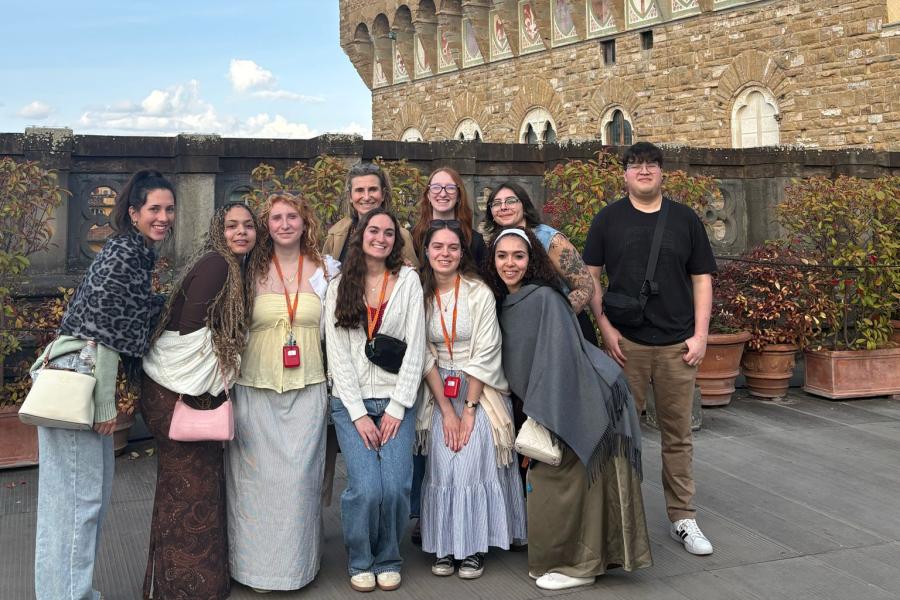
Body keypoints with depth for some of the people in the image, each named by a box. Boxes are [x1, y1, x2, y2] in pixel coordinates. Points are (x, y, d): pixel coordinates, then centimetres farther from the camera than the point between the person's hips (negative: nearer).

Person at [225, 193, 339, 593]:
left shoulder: (326, 268, 5)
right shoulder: (252, 271, 4)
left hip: (307, 390, 0)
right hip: (256, 389, 0)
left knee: (299, 476, 1)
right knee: (257, 476, 2)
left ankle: (296, 561, 18)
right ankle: (255, 562, 17)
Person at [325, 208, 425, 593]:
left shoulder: (408, 280, 4)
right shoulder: (340, 286, 5)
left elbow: (416, 348, -1)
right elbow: (338, 354, 0)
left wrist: (396, 408, -7)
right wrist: (359, 414, -9)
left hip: (396, 401, 0)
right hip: (351, 402, 0)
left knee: (395, 487, -14)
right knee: (366, 487, -15)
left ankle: (388, 559, 13)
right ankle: (360, 561, 12)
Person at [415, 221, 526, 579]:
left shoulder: (479, 292, -8)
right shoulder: (421, 294, 1)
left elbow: (486, 354, -11)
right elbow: (425, 356, -1)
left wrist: (469, 409, -14)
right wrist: (446, 410, -8)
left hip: (481, 391, -2)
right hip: (441, 393, 3)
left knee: (471, 465, -14)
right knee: (442, 467, -8)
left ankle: (473, 548, 1)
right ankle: (444, 547, 6)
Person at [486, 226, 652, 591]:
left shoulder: (543, 298, -18)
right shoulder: (505, 303, 8)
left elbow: (557, 360, -22)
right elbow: (516, 368, 15)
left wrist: (542, 420, -22)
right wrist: (533, 419, 12)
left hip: (583, 402, -8)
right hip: (560, 405, 8)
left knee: (563, 481, -2)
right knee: (547, 478, 12)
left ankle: (577, 565, 13)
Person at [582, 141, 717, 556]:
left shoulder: (685, 219, 8)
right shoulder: (609, 219, 5)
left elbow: (702, 278, 8)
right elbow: (590, 276, 5)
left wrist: (700, 335, 0)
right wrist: (605, 327, -5)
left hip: (678, 345, 1)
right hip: (627, 343, -1)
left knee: (678, 435, 7)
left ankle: (682, 518, 18)